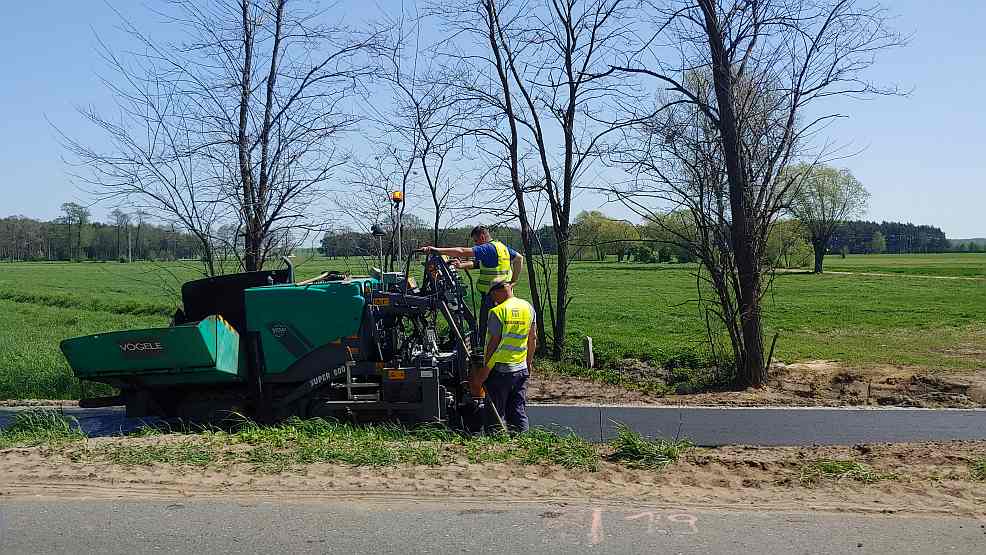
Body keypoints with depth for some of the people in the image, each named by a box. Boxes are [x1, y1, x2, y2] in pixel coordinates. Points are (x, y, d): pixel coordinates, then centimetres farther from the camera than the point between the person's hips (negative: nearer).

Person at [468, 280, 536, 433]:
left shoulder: (498, 311, -14)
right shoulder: (528, 307, 4)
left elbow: (494, 343, -14)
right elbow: (533, 338, 10)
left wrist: (484, 369, -7)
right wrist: (529, 362, 21)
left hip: (499, 369, -5)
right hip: (521, 369, 5)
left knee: (495, 414, 5)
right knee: (519, 411, 12)